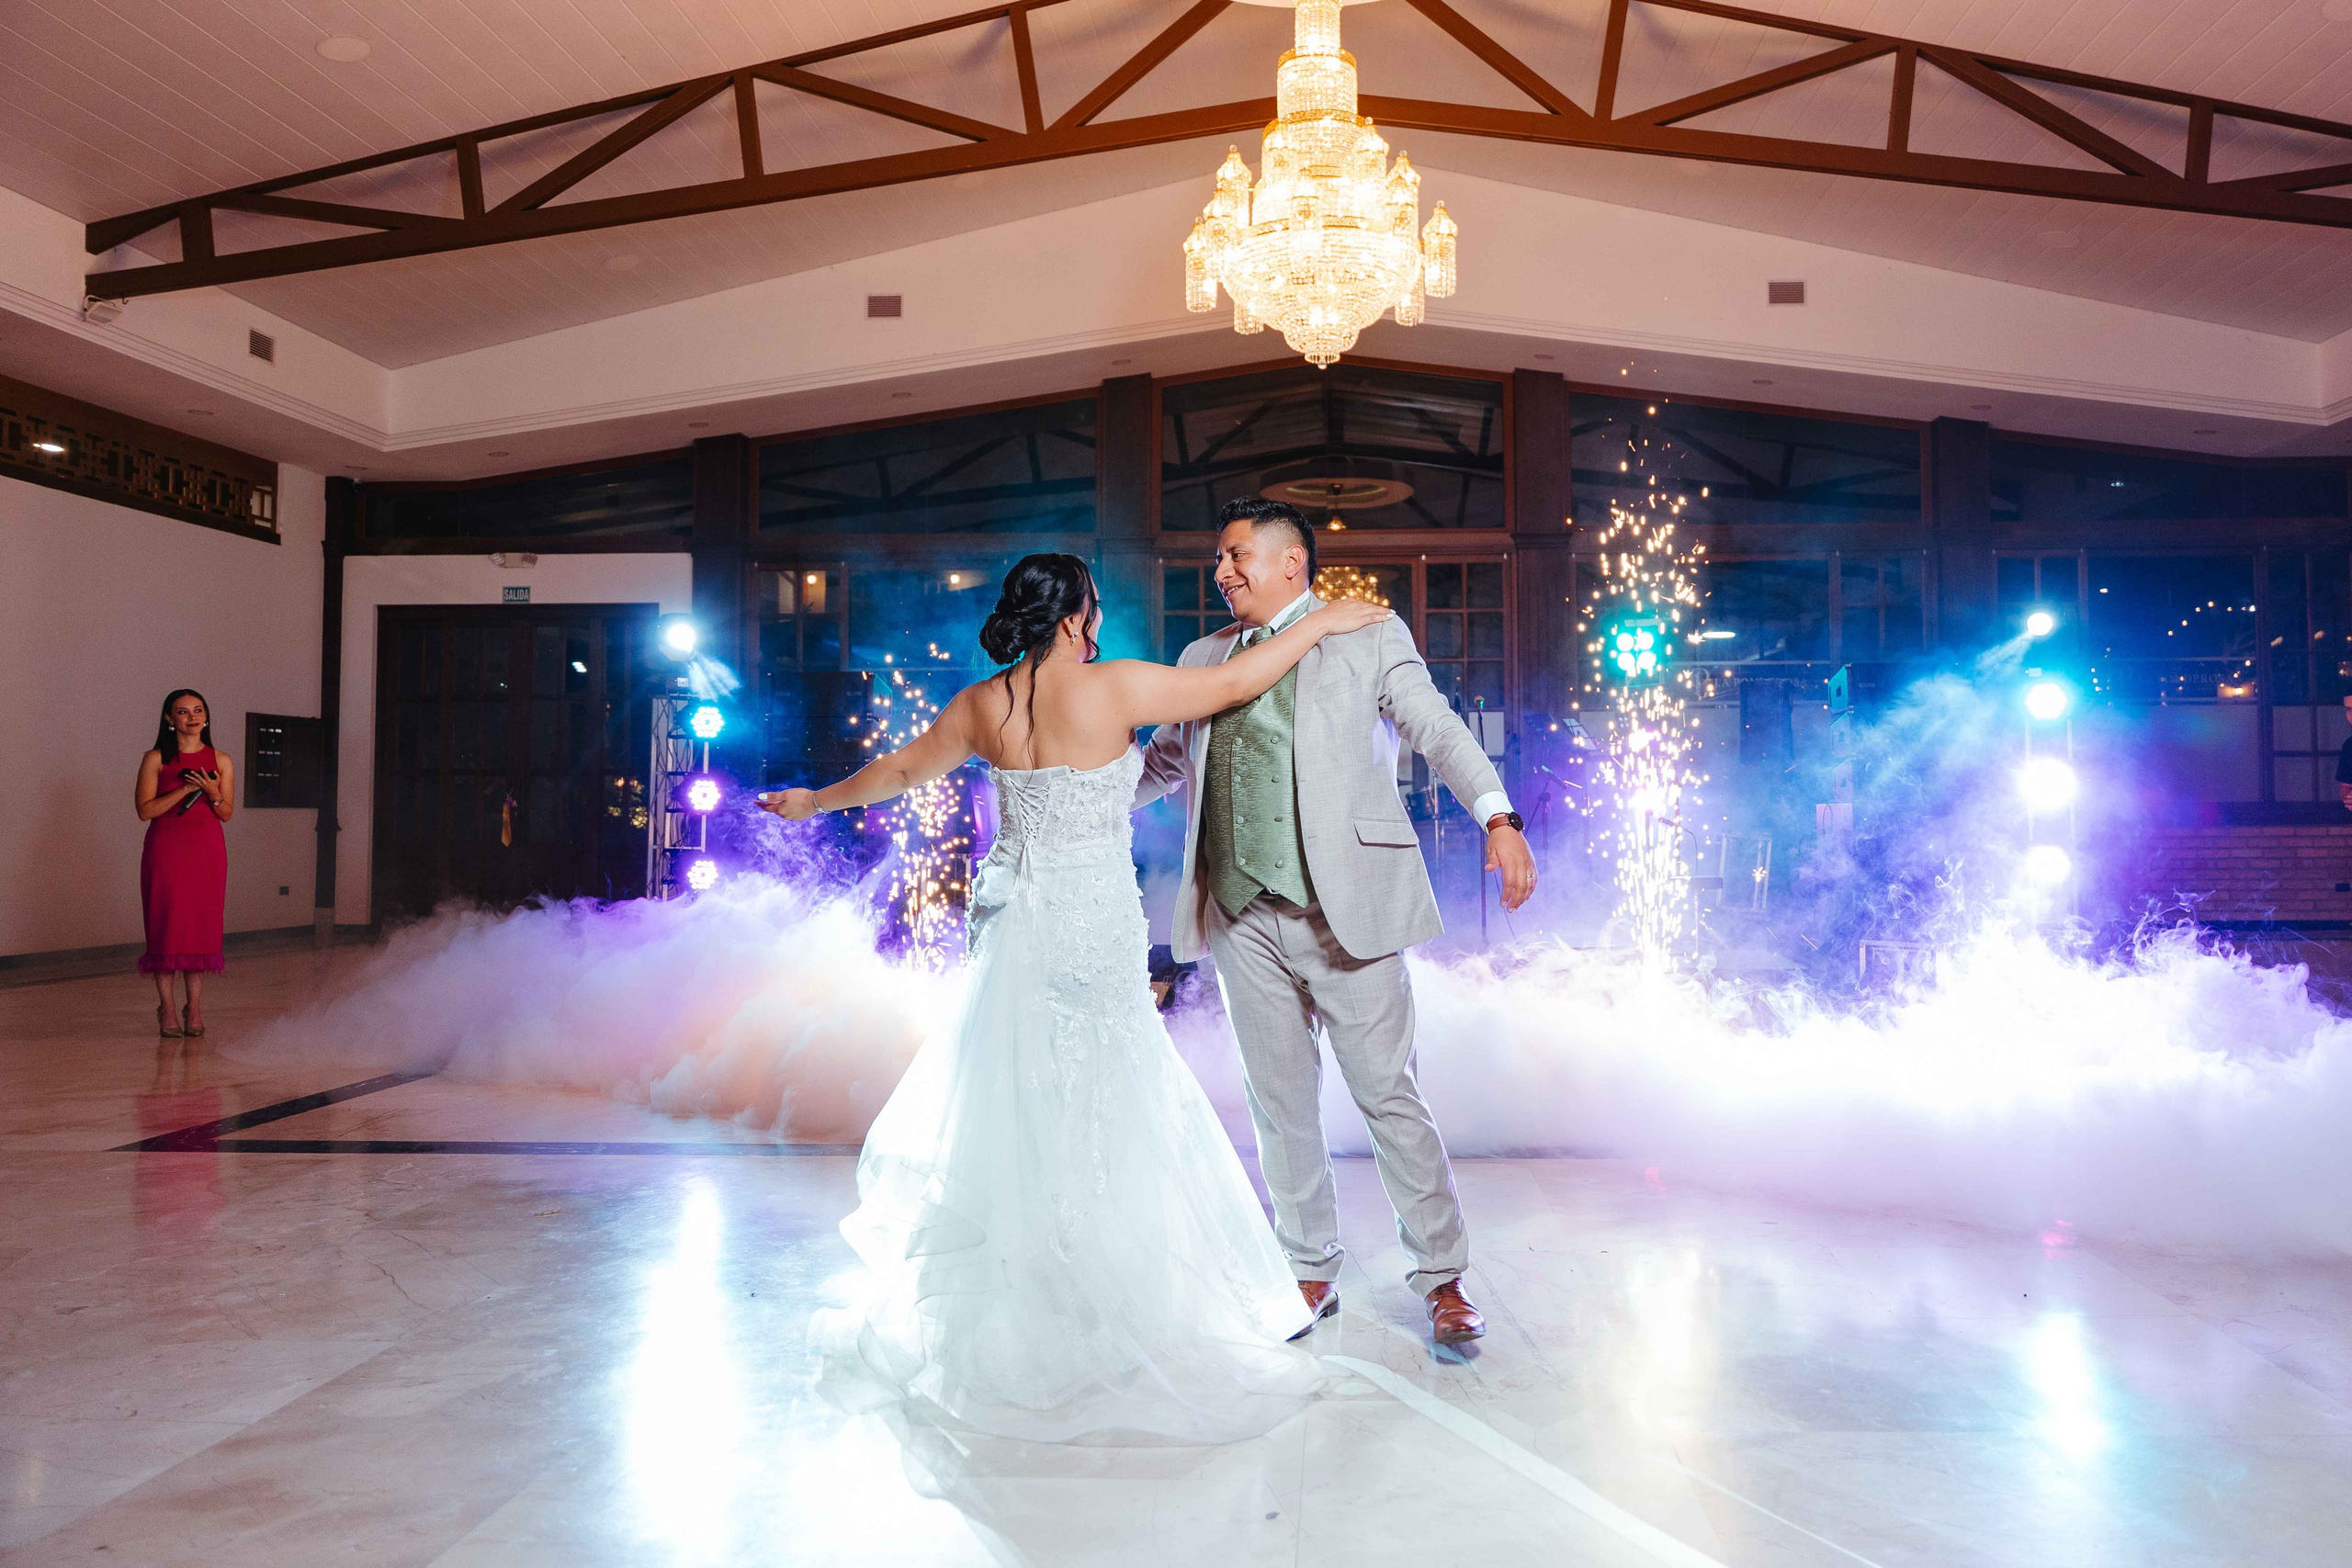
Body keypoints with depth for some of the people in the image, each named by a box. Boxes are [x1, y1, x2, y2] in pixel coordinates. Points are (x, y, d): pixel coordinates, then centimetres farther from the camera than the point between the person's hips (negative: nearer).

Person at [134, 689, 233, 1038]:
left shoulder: (221, 761, 9)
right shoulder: (155, 759, 3)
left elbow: (227, 814, 8)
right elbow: (145, 810, -5)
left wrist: (212, 792, -11)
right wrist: (184, 790, -14)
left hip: (207, 851, 2)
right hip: (165, 849, -2)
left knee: (202, 925, -1)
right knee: (166, 924, -3)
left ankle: (194, 1008, 5)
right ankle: (167, 1009, 3)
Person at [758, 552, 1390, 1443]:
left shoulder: (983, 705, 2)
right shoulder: (1112, 687, -14)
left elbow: (900, 770, 15)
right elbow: (1233, 684, -7)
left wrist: (815, 801, 32)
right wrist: (1316, 626, 7)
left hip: (1018, 927, 6)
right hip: (1093, 935, -6)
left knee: (1013, 1111, 17)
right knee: (1096, 1126, 3)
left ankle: (990, 1312, 30)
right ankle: (1108, 1326, 14)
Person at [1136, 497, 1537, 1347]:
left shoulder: (1371, 637, 5)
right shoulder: (1204, 658, 17)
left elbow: (1438, 729, -5)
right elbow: (1163, 759, 26)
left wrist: (1497, 816, -21)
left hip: (1343, 909, -4)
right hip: (1242, 917, 4)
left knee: (1388, 1094, -1)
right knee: (1281, 1104, 11)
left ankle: (1442, 1280, 13)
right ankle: (1311, 1273, 26)